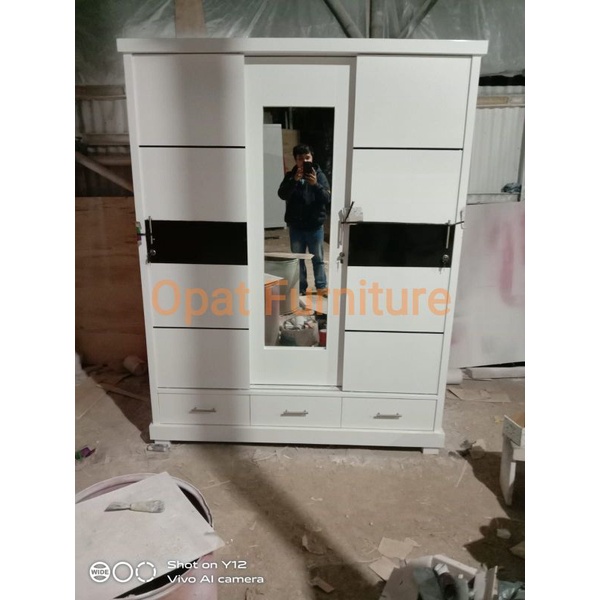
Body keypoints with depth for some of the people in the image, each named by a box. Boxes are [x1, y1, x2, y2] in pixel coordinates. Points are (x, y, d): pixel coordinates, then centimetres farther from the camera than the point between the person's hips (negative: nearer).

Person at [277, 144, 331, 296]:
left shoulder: (319, 175, -2)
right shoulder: (290, 176, 2)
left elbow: (328, 199, -12)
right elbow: (282, 195, -13)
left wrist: (315, 184, -28)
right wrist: (295, 180, -27)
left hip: (315, 225, -1)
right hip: (295, 226, 1)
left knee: (318, 259, 9)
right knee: (298, 259, 10)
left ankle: (321, 287, 23)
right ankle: (300, 288, 22)